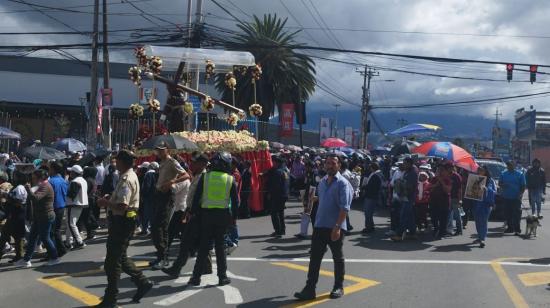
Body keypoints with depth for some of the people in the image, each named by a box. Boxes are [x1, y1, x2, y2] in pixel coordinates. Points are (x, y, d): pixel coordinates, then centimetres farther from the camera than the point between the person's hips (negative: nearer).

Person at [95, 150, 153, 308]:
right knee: (120, 258, 20)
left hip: (122, 222, -10)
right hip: (124, 221, 10)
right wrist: (110, 198, 9)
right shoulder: (130, 175, 11)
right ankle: (142, 282, 26)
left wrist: (105, 203, -15)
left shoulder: (126, 180, -21)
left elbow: (122, 207, -28)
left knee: (112, 261, 0)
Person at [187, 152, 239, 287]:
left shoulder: (205, 177, -1)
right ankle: (222, 276, 10)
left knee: (204, 245, 6)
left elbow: (196, 196, 0)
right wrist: (234, 217, 11)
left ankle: (196, 276, 7)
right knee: (220, 245, 8)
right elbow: (235, 201, 3)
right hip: (223, 214, 0)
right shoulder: (230, 179, 1)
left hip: (206, 213, 0)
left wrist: (193, 212, 6)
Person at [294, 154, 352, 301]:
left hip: (335, 228, -6)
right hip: (319, 226, 6)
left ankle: (338, 287, 24)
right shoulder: (322, 182, 11)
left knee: (338, 258, 10)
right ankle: (309, 289, 5)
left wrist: (337, 227, -23)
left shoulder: (342, 183, -10)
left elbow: (345, 208, -17)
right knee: (314, 258, 3)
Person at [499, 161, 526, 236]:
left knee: (516, 214, -7)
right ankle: (510, 227, 18)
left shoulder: (519, 174, 3)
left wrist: (521, 193, -13)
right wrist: (503, 185, -10)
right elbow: (499, 183, 13)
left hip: (516, 198, -3)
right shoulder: (503, 174, 11)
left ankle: (517, 229, -4)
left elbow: (523, 186, 2)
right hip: (506, 197, 4)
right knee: (507, 213, 7)